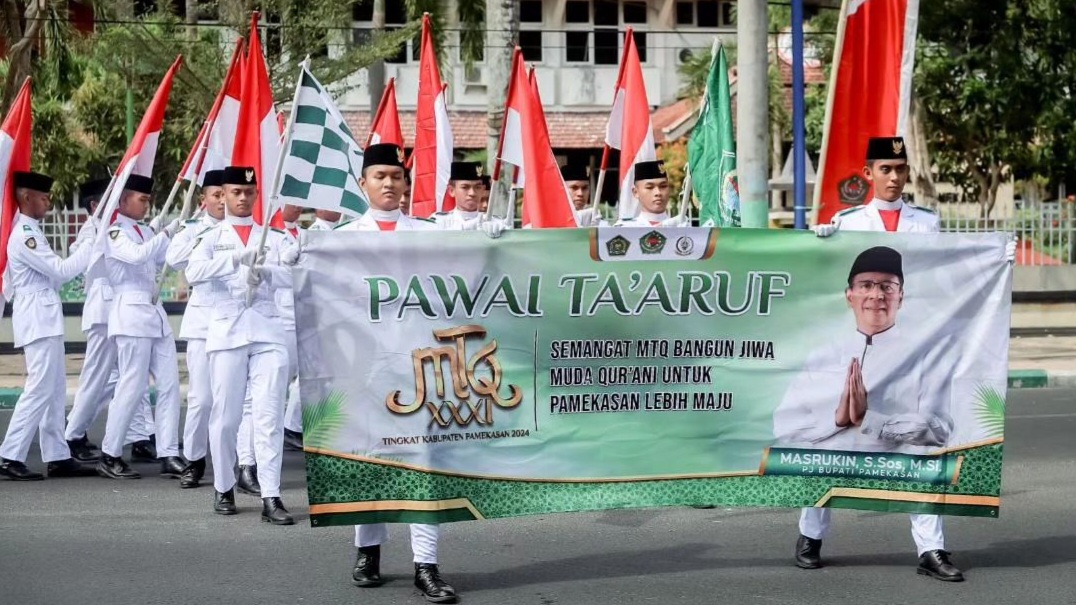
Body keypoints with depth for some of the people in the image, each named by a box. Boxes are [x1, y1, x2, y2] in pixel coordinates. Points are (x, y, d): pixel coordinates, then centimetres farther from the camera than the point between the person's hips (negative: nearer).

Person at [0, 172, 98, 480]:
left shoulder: (30, 232, 17)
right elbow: (61, 270, -17)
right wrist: (92, 243, -13)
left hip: (46, 320, 10)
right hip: (38, 320, -10)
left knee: (54, 390, 11)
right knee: (39, 389, -10)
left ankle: (57, 457, 14)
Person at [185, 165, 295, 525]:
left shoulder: (273, 238, 14)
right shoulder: (212, 238, 10)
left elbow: (292, 274, 0)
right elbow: (193, 273, -9)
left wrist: (266, 271, -20)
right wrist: (234, 259, -22)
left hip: (268, 332, 1)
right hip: (227, 331, 0)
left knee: (269, 415, -6)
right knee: (225, 416, 2)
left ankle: (270, 497, -9)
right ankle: (224, 489, 17)